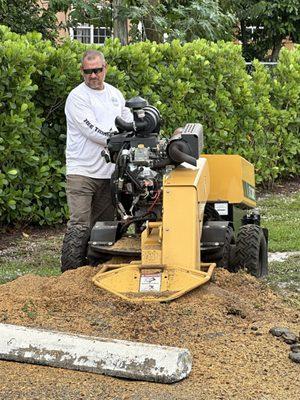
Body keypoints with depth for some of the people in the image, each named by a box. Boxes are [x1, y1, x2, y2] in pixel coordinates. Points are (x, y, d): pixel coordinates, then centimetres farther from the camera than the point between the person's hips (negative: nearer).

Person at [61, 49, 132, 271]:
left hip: (108, 171, 7)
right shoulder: (77, 97, -8)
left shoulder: (115, 94, 14)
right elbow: (94, 132, -16)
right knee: (79, 225, -12)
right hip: (81, 171, -7)